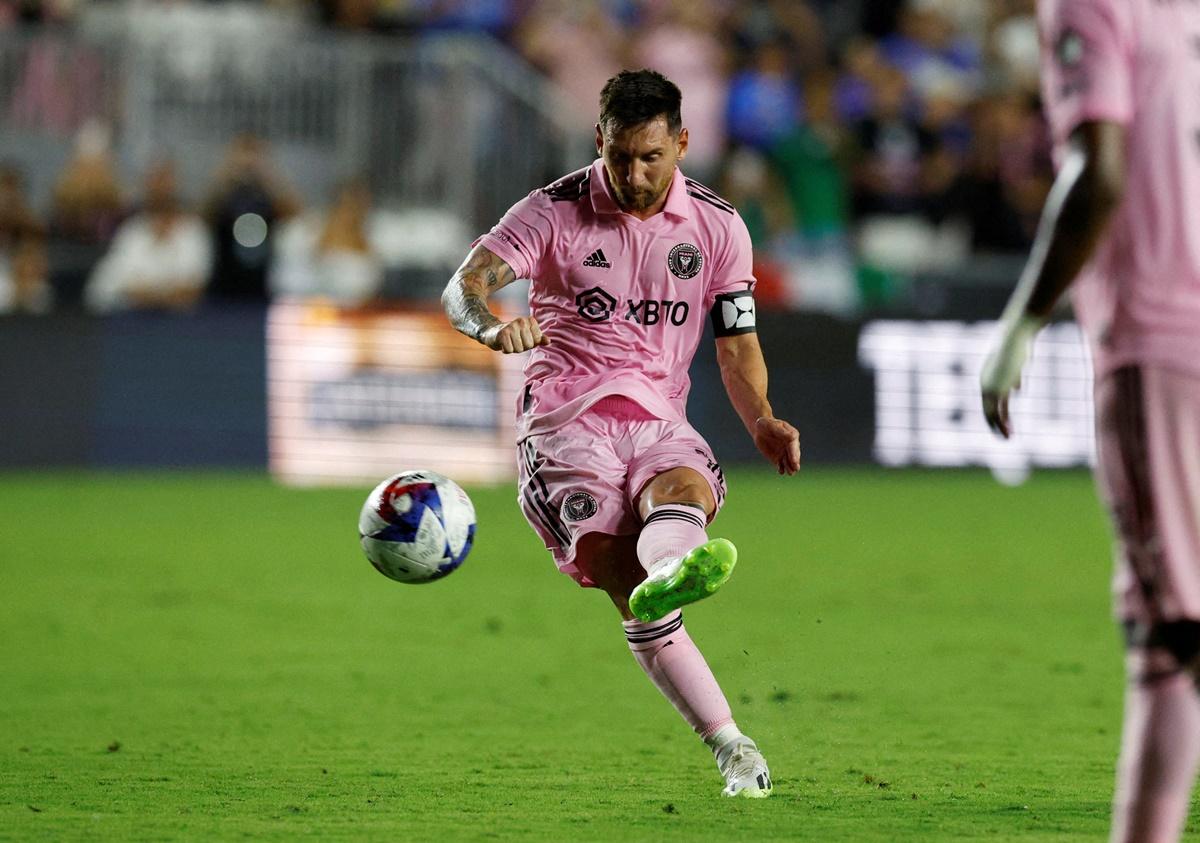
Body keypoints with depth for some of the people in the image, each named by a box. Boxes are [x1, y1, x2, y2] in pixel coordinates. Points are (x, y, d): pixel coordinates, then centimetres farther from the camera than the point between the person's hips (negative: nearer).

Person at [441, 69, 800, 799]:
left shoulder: (719, 227, 9)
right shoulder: (556, 213, -1)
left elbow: (738, 346, 16)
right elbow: (464, 286, -12)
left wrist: (761, 419, -5)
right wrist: (493, 323, -37)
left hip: (660, 422, 2)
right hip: (568, 421, -2)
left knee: (686, 491, -37)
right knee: (630, 586, -25)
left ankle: (669, 572, -71)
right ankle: (732, 749, -34)